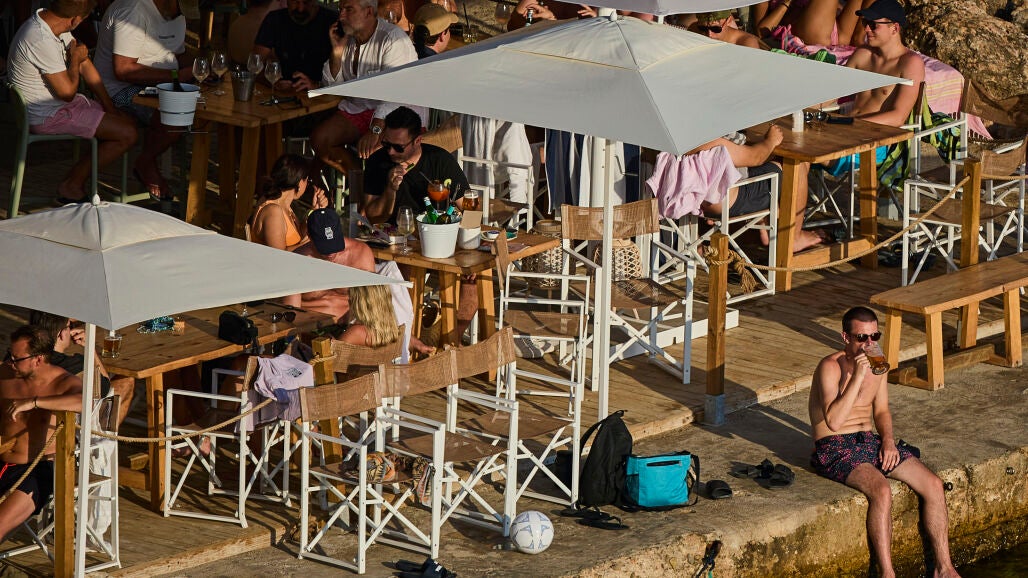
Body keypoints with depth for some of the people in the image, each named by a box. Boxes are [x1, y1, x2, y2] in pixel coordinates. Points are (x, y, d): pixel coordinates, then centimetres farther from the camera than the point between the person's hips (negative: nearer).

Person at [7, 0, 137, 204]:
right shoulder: (42, 41, -29)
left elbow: (85, 65, 8)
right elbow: (67, 91, -25)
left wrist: (110, 108, 6)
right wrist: (75, 59, -6)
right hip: (47, 116, -10)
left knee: (127, 123, 13)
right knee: (127, 135, -12)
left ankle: (75, 182, 13)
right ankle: (71, 186, 2)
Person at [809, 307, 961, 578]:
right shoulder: (830, 367, -15)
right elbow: (833, 421, -27)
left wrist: (888, 439, 2)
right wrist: (857, 377, -29)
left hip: (870, 442, 7)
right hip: (835, 447, -7)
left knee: (934, 485, -9)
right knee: (881, 491, -34)